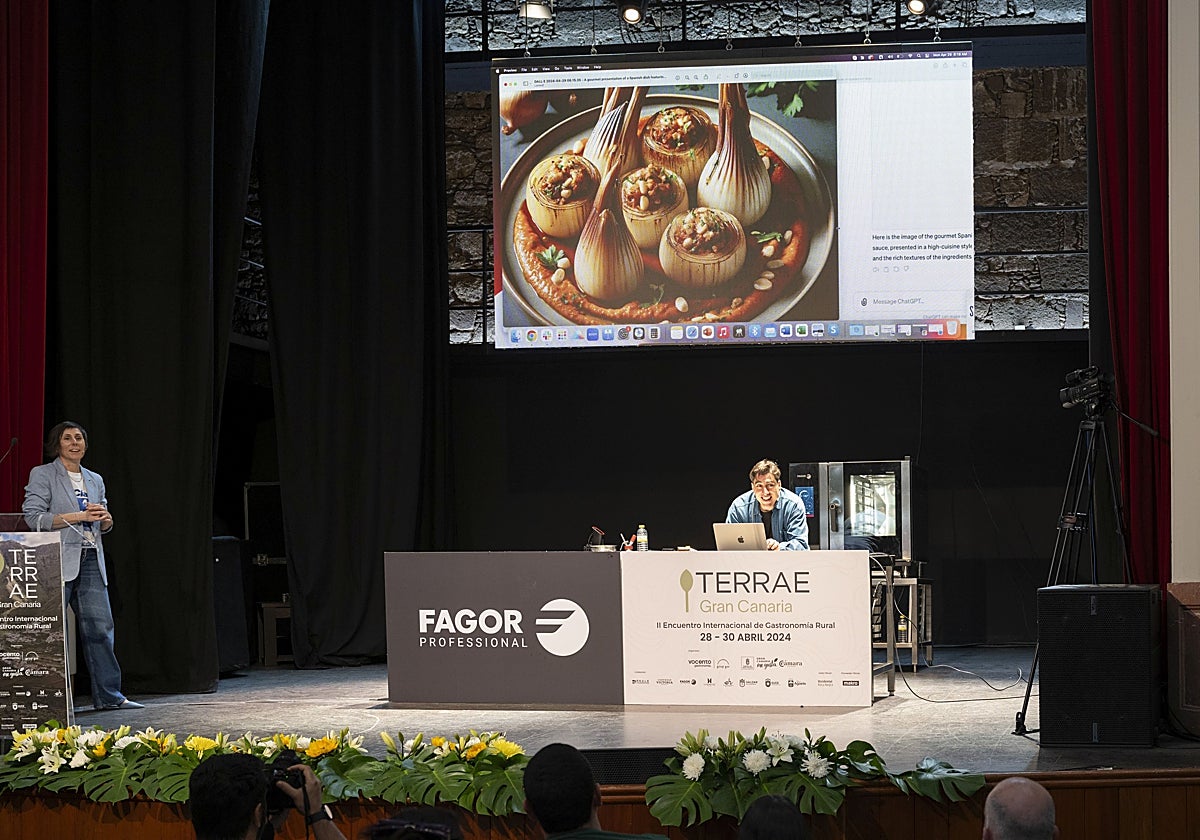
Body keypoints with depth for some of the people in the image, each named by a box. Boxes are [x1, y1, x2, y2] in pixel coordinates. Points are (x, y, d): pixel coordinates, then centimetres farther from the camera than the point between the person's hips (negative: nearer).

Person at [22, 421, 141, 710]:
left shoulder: (95, 480, 20)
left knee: (100, 626, 1)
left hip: (90, 559, 5)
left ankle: (109, 695, 4)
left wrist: (105, 518, 1)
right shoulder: (42, 475, 2)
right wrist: (79, 516, -14)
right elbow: (33, 517, -8)